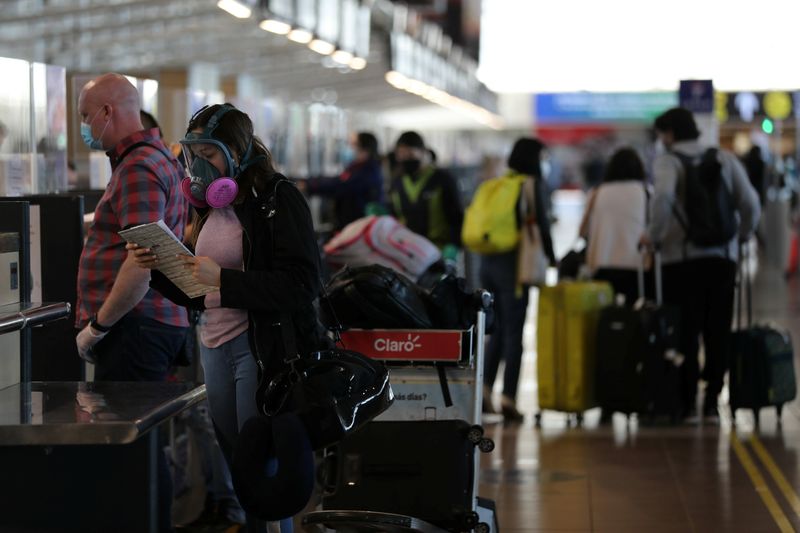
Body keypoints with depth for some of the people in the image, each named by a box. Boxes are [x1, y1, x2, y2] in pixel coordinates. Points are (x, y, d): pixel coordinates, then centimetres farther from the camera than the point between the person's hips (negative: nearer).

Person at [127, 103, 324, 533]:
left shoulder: (279, 200, -10)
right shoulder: (209, 206, 14)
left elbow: (302, 286, -18)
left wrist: (223, 279, -22)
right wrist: (158, 268, 0)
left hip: (264, 348, -8)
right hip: (215, 347, 8)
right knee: (231, 461, 10)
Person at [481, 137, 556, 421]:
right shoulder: (532, 184, -4)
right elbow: (541, 223, -9)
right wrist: (551, 257, 3)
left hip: (488, 262, 6)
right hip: (512, 262, -6)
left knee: (498, 329, 16)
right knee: (513, 331, -1)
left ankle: (484, 388, 5)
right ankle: (508, 398, -4)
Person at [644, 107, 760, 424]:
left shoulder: (668, 160, -3)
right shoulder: (725, 158, 9)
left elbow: (663, 195, -22)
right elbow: (750, 202, 2)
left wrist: (654, 235, -9)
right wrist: (742, 236, 18)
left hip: (682, 258, -3)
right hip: (722, 258, 3)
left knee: (685, 334, 2)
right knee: (718, 334, 8)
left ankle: (688, 403, 2)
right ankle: (712, 403, 8)